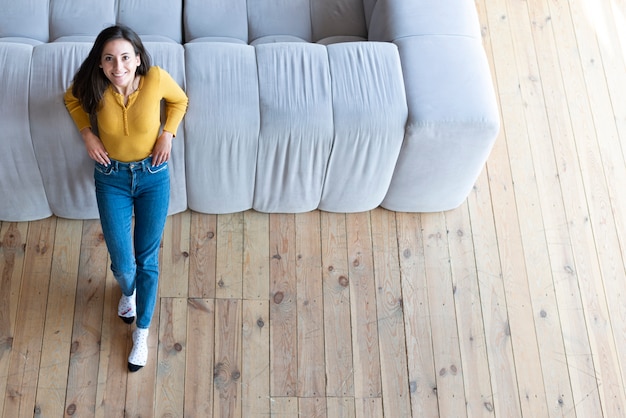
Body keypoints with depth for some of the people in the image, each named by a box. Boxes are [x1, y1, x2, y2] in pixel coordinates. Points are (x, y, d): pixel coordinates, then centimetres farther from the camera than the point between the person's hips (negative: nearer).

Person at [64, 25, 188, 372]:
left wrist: (168, 133, -12)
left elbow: (180, 101, 2)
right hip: (111, 178, 1)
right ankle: (128, 291, 43)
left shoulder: (156, 78, -20)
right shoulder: (95, 87, -17)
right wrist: (87, 134, -7)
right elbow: (71, 99, 7)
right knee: (122, 264, 3)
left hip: (153, 176, -1)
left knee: (147, 259, 7)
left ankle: (142, 332, 28)